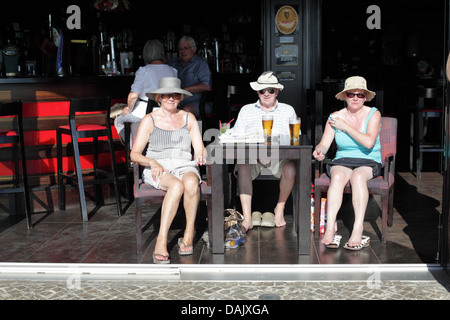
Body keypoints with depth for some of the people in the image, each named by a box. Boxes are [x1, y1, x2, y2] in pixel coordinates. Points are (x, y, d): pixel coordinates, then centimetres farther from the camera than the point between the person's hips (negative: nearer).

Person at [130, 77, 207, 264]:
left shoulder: (188, 118, 15)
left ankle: (189, 235, -22)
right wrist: (153, 162, -18)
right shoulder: (150, 120, 6)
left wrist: (201, 155, -15)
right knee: (177, 186, -37)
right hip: (157, 170, -2)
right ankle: (161, 241, -38)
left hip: (185, 166, 2)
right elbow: (134, 154, 1)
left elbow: (199, 148, 9)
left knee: (191, 183, -36)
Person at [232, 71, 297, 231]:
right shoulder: (246, 110, 18)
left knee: (290, 167, -32)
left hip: (279, 156, 0)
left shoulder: (288, 110, 17)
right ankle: (247, 218, -33)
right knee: (243, 168, -32)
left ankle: (280, 210, -10)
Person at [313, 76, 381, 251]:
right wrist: (319, 151, -26)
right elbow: (324, 143, -1)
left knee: (358, 176, -36)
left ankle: (357, 231, -41)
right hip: (342, 161, 2)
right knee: (338, 176, -34)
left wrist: (346, 127, -12)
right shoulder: (335, 117, 6)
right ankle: (330, 229, -43)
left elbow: (369, 142, -16)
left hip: (369, 163, -1)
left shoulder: (373, 114, -1)